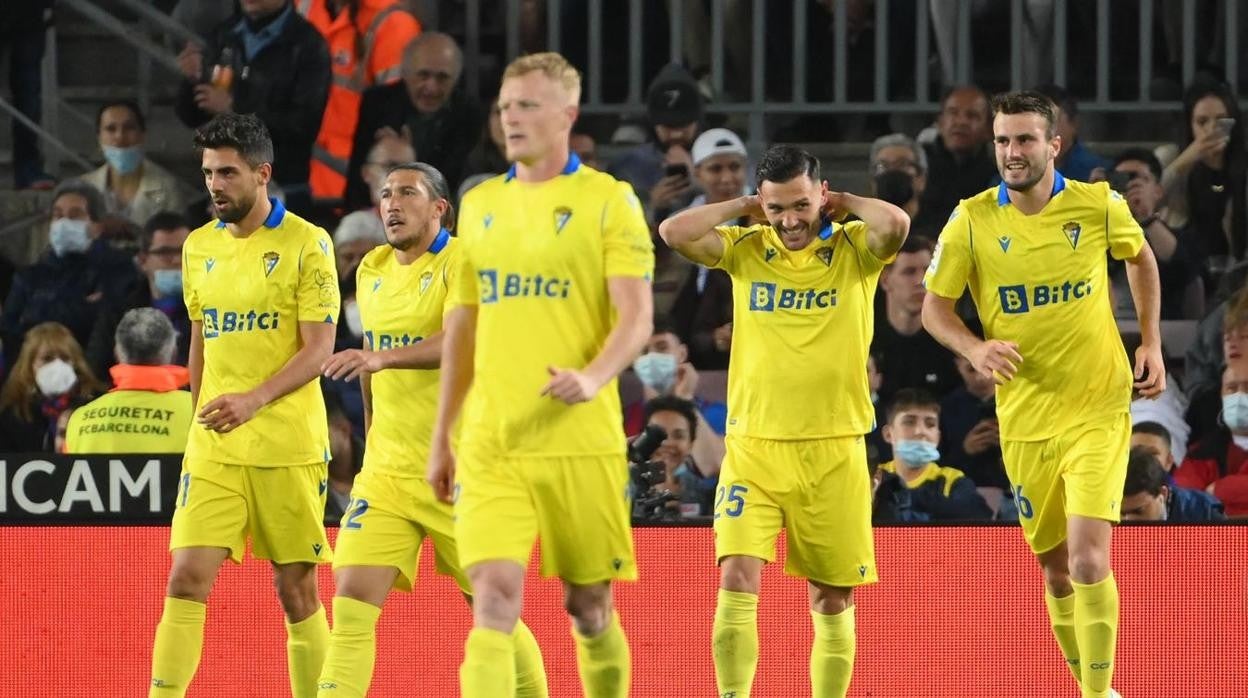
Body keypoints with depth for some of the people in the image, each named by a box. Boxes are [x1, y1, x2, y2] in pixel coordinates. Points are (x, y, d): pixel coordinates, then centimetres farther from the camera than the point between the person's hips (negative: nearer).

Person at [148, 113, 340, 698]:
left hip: (289, 446, -4)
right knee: (187, 578, -8)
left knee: (296, 589, 2)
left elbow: (319, 349, -10)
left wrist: (254, 399, -23)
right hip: (213, 447, 4)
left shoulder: (306, 244, -5)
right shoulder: (198, 247, 11)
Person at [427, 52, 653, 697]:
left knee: (589, 607, 7)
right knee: (493, 596, -12)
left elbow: (636, 316, -9)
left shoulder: (607, 200, -2)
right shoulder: (480, 204, 13)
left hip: (579, 443, -3)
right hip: (490, 444, 3)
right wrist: (441, 437, 18)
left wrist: (594, 378, -29)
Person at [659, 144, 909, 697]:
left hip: (833, 450, 0)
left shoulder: (853, 249, 1)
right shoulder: (746, 249, 5)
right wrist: (746, 208, -1)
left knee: (833, 600, 5)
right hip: (752, 445, 1)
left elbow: (896, 224, -20)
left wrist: (842, 204, -4)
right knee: (737, 580, -14)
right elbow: (674, 232, -8)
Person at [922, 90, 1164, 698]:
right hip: (1024, 417, 2)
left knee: (1088, 559, -19)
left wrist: (1151, 345, 8)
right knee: (1056, 570, 11)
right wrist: (975, 349, -19)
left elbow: (1141, 258, 14)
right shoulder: (972, 221, -7)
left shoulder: (1099, 205, -7)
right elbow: (935, 306, 1)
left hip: (1097, 409, -2)